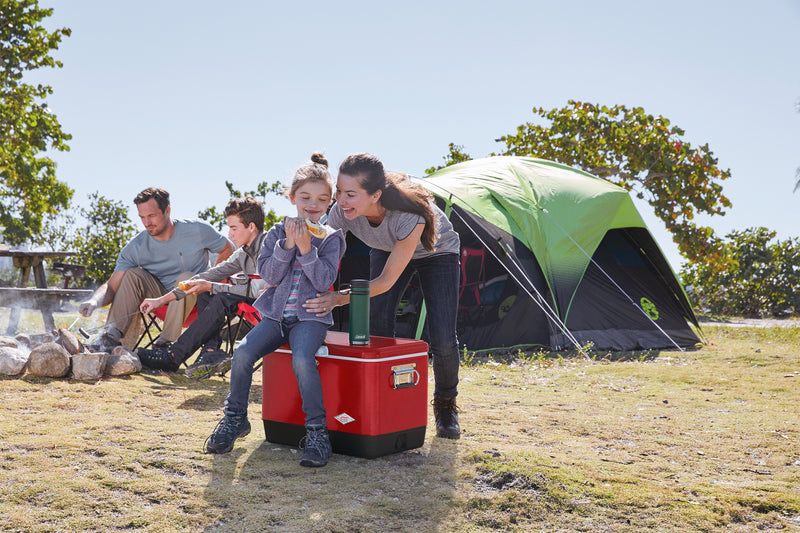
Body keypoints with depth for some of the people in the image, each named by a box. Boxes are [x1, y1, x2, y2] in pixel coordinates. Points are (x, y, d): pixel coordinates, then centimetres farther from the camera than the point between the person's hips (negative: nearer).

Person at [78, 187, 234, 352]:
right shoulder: (135, 248, -10)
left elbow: (228, 249, 4)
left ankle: (166, 344, -36)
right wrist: (95, 301, -37)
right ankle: (113, 335, -30)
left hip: (195, 296, -2)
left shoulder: (198, 230, -12)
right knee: (133, 274, -19)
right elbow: (111, 286, -14)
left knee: (187, 278, -33)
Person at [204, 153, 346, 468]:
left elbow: (324, 281, -9)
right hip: (276, 313, 3)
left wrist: (307, 250, -20)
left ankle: (317, 429, -20)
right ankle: (235, 419, 4)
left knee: (302, 359, -32)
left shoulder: (332, 237, 2)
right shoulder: (277, 232, 9)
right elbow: (268, 275, -2)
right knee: (243, 353, -18)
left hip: (311, 315, -3)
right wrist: (287, 246, -14)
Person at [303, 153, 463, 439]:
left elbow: (387, 281, -37)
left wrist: (341, 298, -49)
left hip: (437, 252, -4)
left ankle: (446, 405, 12)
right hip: (387, 250, 4)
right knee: (377, 326, -14)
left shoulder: (411, 215, -45)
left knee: (443, 338, -14)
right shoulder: (341, 212, -32)